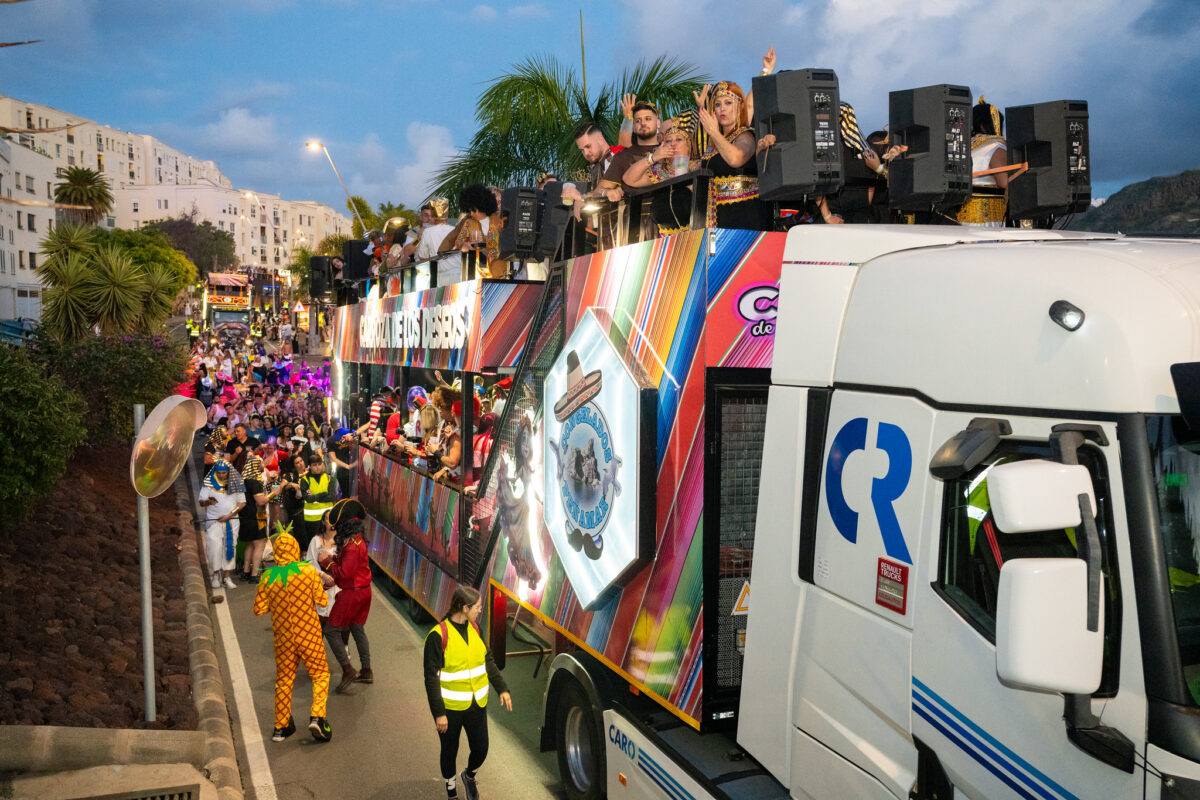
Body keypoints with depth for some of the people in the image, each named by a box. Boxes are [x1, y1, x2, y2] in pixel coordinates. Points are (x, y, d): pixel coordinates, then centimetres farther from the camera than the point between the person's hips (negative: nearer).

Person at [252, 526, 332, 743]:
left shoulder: (267, 577, -7)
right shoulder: (308, 571, -13)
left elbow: (259, 610, -3)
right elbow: (322, 601, -8)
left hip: (282, 637, 3)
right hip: (309, 634, -2)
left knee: (284, 680, 15)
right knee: (320, 674, 10)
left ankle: (281, 727, 22)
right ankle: (317, 716, -6)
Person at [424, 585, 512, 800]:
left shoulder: (474, 628, 1)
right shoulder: (438, 635, -19)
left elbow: (488, 661, 12)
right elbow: (431, 677, -16)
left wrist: (502, 689, 4)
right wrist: (438, 713, -17)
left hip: (477, 705, 5)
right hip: (450, 709, -5)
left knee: (481, 750, 12)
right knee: (450, 752, 14)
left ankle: (469, 776, 44)